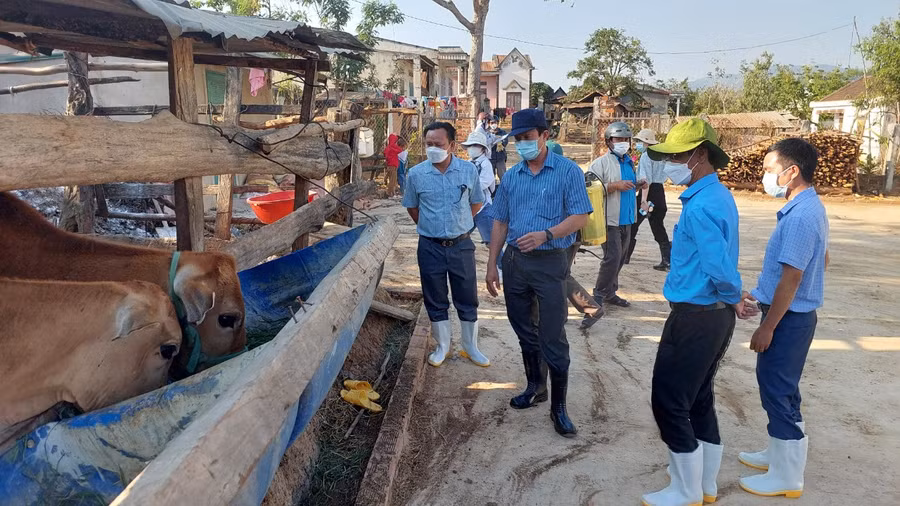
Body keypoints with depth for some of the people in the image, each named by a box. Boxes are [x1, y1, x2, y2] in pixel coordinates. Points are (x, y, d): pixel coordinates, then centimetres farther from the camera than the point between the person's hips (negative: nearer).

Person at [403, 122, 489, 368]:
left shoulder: (468, 170, -5)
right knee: (435, 300, 11)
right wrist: (431, 229, 10)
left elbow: (476, 203, 10)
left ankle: (471, 346, 26)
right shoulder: (416, 174, -5)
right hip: (430, 247, 0)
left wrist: (458, 225, 9)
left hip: (461, 245, 0)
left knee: (467, 299, 9)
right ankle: (442, 346, 28)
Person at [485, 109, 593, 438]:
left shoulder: (568, 172, -6)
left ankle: (558, 407, 10)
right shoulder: (511, 177, 9)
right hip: (514, 262, 5)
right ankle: (536, 388, 35)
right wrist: (492, 265, 10)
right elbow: (500, 223, 13)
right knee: (524, 331, 16)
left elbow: (580, 217, -11)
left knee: (553, 339, -3)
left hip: (549, 263, -5)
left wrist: (545, 234, -26)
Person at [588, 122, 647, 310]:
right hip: (610, 219, -8)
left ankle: (610, 293, 24)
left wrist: (637, 186, 7)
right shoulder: (601, 163, -10)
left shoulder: (629, 162, 16)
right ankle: (599, 295, 2)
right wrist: (615, 185, -24)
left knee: (619, 258, 13)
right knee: (612, 258, -11)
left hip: (626, 219, 8)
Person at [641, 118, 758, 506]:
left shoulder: (701, 206, -22)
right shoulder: (719, 195, 10)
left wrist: (734, 299, -8)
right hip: (716, 314, 10)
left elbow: (719, 267, -26)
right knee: (699, 399, 20)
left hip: (696, 317, -10)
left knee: (669, 402, 2)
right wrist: (733, 299, 9)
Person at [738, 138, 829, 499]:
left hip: (788, 318, -10)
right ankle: (782, 453, 35)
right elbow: (822, 259, 19)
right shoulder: (810, 207, 8)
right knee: (780, 387, 20)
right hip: (795, 312, 10)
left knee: (778, 390, 0)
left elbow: (791, 279, -25)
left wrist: (767, 327, -19)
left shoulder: (799, 216, -24)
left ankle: (787, 476, 13)